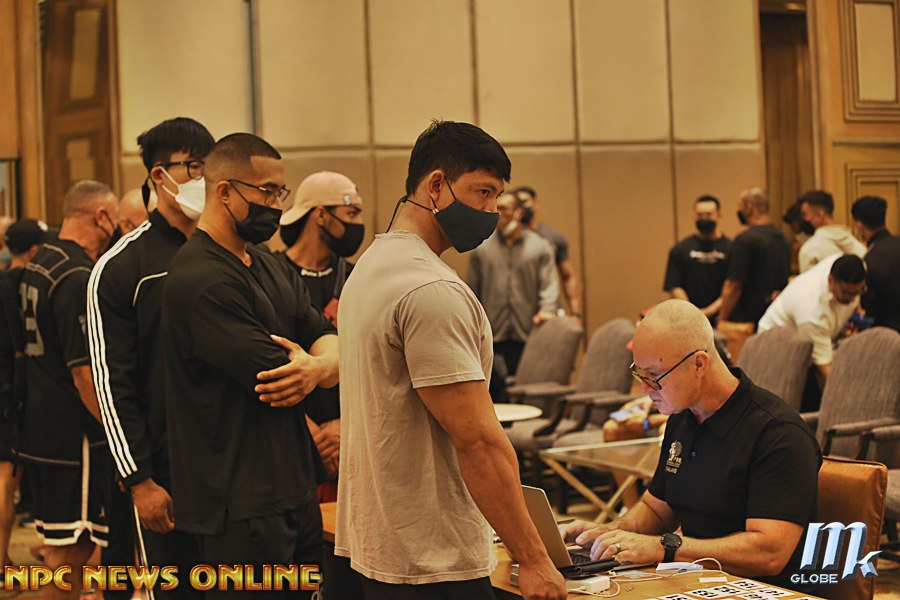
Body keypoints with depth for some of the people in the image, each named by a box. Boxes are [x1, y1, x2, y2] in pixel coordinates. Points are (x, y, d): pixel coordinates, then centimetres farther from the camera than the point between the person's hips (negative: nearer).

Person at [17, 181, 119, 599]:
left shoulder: (37, 265, 11)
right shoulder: (79, 279, -19)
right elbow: (85, 372, -22)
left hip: (38, 425, 9)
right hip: (74, 434, -9)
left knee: (62, 544, 17)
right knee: (70, 549, -1)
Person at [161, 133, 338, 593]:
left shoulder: (269, 266, 14)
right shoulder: (201, 279, -18)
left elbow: (330, 339, 6)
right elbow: (272, 369, -21)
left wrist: (320, 365, -19)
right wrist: (329, 365, 0)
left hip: (294, 492, 9)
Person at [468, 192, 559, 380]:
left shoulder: (540, 247, 7)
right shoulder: (482, 248, 10)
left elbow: (549, 285, 0)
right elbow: (473, 290, 11)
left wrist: (547, 310, -18)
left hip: (528, 336, -1)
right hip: (493, 337, 1)